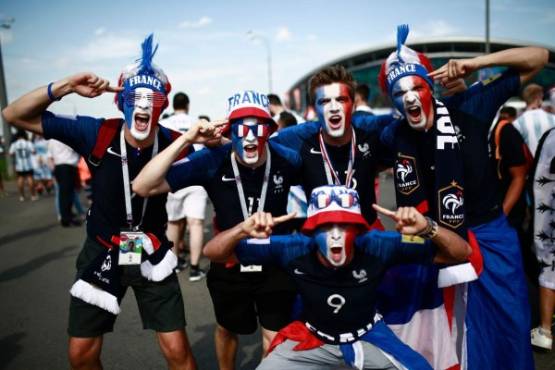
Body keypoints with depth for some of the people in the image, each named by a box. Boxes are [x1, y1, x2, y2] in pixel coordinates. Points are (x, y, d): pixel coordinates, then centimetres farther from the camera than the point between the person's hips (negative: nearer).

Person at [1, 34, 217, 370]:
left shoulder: (172, 144, -14)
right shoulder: (96, 134, -16)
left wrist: (210, 141, -21)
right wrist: (65, 87, -27)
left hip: (152, 256, 0)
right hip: (101, 253, 1)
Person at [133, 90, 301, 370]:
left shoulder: (287, 160, -19)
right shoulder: (212, 161, -24)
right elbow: (142, 187, -28)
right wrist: (185, 139, -35)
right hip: (229, 265, 1)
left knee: (275, 340, 7)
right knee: (227, 330, 24)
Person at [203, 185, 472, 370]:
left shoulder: (377, 246, -28)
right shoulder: (294, 250, -28)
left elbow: (461, 253, -22)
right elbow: (212, 252, -24)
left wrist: (427, 227, -43)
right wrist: (243, 229, -45)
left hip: (367, 337, 1)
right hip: (311, 339, 0)